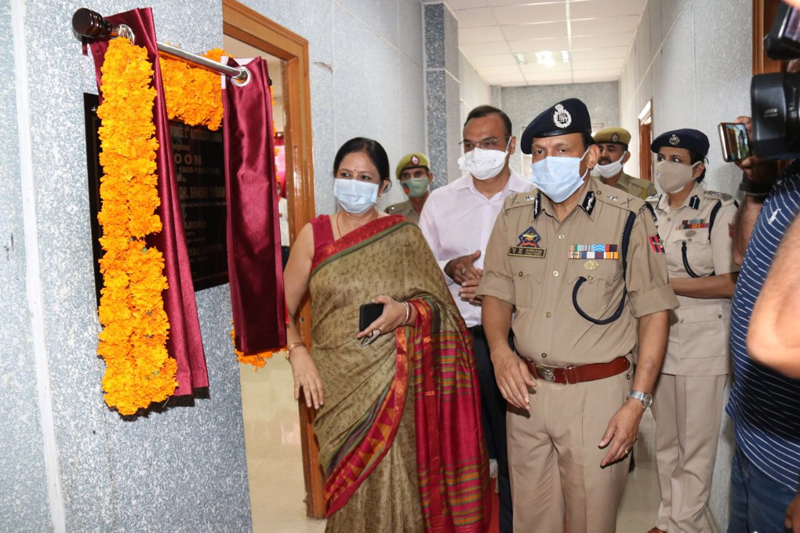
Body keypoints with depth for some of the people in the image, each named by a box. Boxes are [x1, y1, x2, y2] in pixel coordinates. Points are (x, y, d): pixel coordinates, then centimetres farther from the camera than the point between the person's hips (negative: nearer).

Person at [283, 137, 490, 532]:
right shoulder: (314, 234, 4)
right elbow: (283, 308, 6)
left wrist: (405, 312, -15)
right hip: (338, 386, 1)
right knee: (351, 490, 7)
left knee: (396, 486, 2)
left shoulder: (404, 236, 3)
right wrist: (297, 352, -9)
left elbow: (437, 305, 5)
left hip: (393, 385, 0)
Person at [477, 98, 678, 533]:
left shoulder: (628, 217, -7)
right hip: (526, 388, 4)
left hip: (597, 393, -3)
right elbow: (497, 292, 9)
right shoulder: (515, 215, 5)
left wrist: (637, 402, -11)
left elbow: (653, 312, -6)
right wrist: (500, 351, -11)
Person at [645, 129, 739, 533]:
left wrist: (668, 283, -17)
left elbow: (731, 283, -15)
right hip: (659, 336, 5)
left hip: (703, 341, -5)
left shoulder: (720, 211, -8)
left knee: (696, 444, 5)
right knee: (665, 438, 16)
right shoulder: (650, 212, 9)